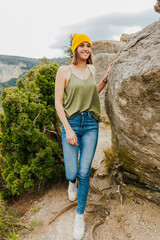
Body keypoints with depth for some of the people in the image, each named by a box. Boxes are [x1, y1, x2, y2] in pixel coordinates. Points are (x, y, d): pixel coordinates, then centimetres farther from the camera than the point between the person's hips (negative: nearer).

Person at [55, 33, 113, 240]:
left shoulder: (91, 69, 12)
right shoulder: (64, 71, -2)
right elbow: (58, 102, -5)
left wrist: (107, 77, 16)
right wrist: (68, 129, -13)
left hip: (91, 124, 3)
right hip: (71, 123, -2)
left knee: (84, 173, 3)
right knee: (71, 173, -1)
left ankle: (80, 216, 24)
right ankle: (72, 181, 41)